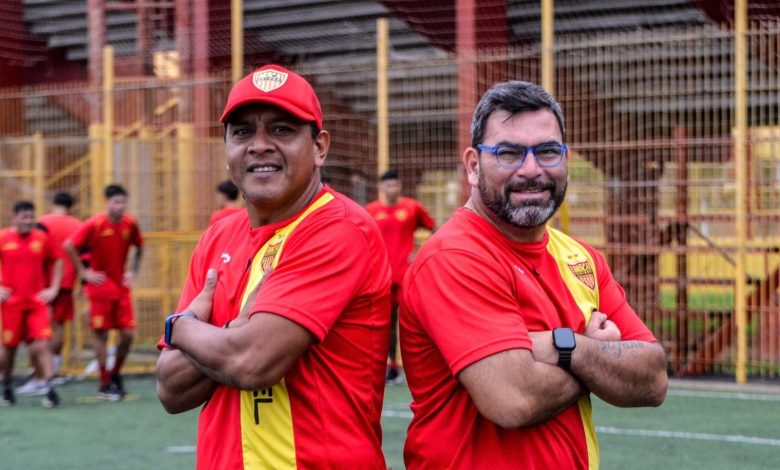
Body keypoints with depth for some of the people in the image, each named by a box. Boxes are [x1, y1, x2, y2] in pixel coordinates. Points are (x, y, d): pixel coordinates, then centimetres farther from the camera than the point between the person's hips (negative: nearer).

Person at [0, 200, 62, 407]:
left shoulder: (42, 238, 3)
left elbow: (58, 261, 14)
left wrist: (53, 288, 7)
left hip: (37, 301, 1)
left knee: (42, 344, -11)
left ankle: (47, 386, -13)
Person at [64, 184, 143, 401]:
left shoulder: (130, 223, 0)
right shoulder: (95, 224, -13)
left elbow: (139, 247, 18)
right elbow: (69, 246, -14)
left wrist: (133, 271, 8)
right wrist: (84, 272, -12)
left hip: (121, 286, 4)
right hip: (100, 285, -4)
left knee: (128, 334, 0)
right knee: (100, 334, 0)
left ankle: (115, 375, 22)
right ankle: (104, 384, 9)